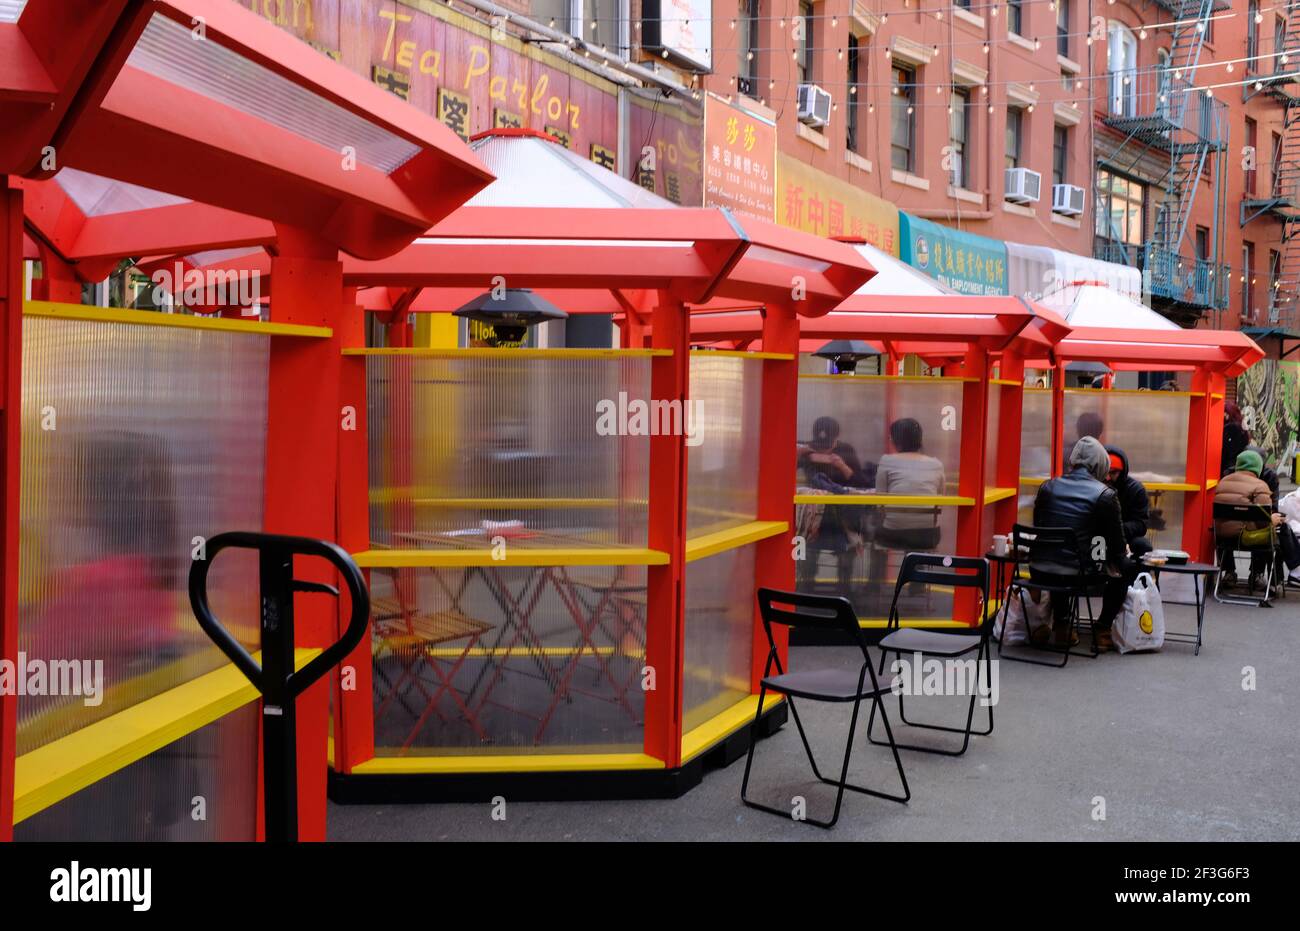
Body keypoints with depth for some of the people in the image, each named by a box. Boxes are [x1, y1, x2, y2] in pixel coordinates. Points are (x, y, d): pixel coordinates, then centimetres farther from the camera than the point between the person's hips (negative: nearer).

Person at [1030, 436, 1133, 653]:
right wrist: (1122, 553, 25)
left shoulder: (1047, 487, 7)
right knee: (1127, 567, 23)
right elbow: (1118, 546, 0)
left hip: (1039, 573, 4)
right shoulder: (1105, 494, -5)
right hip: (1079, 575, -4)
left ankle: (1061, 625, 35)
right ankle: (1102, 629, 25)